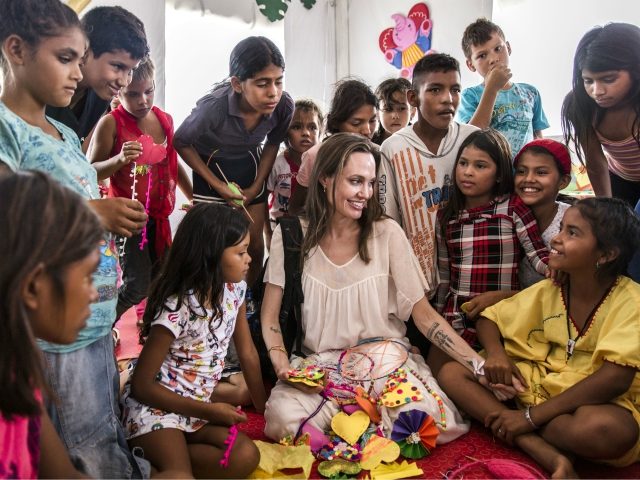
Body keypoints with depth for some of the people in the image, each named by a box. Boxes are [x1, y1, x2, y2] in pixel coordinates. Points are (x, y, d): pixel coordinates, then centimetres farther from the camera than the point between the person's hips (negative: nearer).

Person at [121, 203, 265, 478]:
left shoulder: (234, 289, -3)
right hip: (155, 407, -7)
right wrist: (208, 411, -14)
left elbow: (248, 354, 8)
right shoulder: (176, 309, -23)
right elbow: (141, 386, -17)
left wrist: (264, 408, 12)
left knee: (246, 457, -15)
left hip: (197, 405, 8)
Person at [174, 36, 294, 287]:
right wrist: (218, 186, -15)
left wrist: (256, 187, -5)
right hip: (212, 168, -3)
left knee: (255, 243, 8)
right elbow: (181, 143, -15)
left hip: (250, 167, 3)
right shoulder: (213, 107, -35)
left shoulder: (284, 105, -25)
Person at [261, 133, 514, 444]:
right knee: (282, 417, -30)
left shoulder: (386, 233, -5)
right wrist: (282, 366, -18)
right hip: (319, 364, 0)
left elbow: (424, 315, -5)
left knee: (431, 418, -29)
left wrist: (479, 364, -15)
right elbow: (270, 317, 1)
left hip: (385, 359, 0)